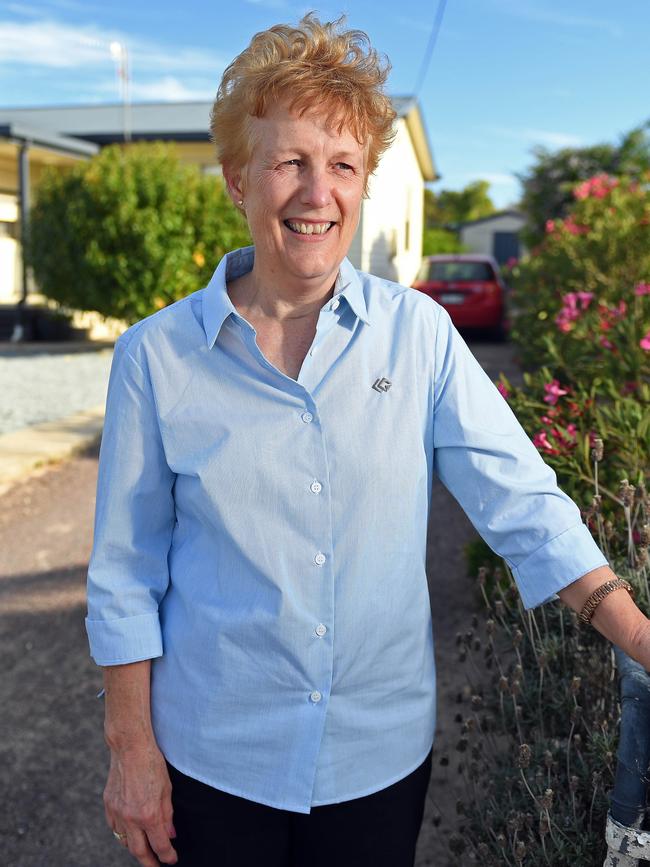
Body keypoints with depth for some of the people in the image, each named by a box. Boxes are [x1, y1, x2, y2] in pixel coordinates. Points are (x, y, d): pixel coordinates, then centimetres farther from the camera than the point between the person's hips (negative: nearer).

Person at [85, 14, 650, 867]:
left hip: (383, 754, 1)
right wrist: (131, 748, -2)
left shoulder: (420, 333, -7)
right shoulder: (155, 356, -9)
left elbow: (523, 501, -8)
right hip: (215, 760, 0)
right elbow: (126, 575, -4)